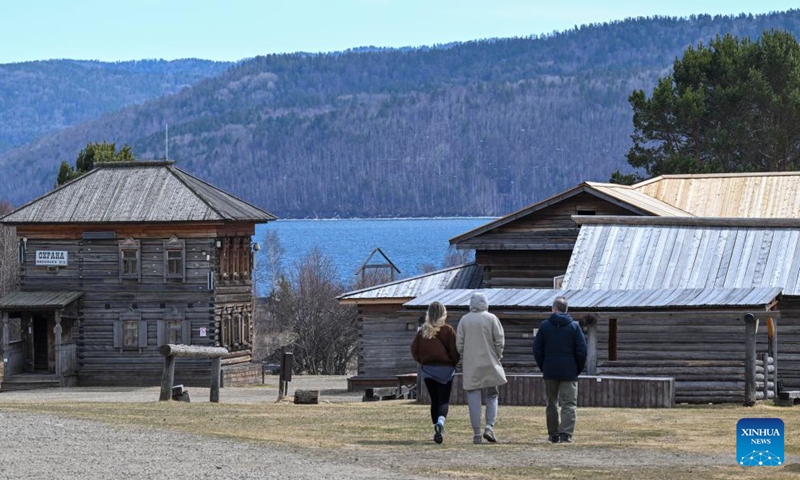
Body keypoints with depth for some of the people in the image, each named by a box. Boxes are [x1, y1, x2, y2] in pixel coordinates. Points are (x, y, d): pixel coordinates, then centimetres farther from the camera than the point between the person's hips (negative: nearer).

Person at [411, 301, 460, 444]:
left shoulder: (422, 331, 3)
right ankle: (440, 422, -31)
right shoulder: (447, 330, -6)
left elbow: (414, 350, 4)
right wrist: (453, 363, 9)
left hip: (427, 368, 3)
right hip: (445, 368, -3)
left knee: (434, 400, 13)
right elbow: (455, 350, -8)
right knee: (444, 400, -4)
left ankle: (437, 430, 10)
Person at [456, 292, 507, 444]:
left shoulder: (464, 320, 1)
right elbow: (500, 341, -4)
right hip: (489, 363, -1)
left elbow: (459, 343, 0)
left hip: (470, 365, 1)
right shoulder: (491, 319, -2)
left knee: (474, 399, 2)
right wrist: (497, 357, 9)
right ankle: (489, 427, -4)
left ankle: (476, 433, 0)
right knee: (492, 395, 11)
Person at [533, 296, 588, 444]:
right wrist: (578, 369, 8)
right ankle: (566, 434, -14)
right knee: (569, 405, -2)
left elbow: (537, 349, 3)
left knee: (552, 403, 14)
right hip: (569, 372, -2)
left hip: (550, 371, 2)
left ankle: (553, 434, 18)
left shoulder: (545, 326, 1)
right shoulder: (574, 326, -2)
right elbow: (581, 350, -4)